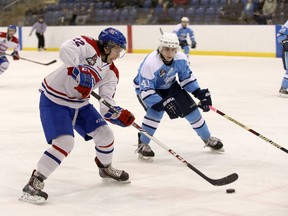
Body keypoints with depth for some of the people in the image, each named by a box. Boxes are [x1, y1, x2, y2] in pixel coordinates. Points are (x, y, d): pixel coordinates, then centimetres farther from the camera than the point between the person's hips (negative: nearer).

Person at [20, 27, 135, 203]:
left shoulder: (111, 73, 2)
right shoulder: (87, 45, -18)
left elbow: (106, 105, -1)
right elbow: (66, 49, -38)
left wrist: (120, 114, -20)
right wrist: (78, 70, -49)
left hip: (79, 103, 8)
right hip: (54, 101, -8)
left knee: (105, 134, 6)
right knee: (65, 142, -22)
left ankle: (106, 168, 36)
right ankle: (34, 182, -14)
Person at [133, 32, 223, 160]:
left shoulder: (180, 58, -20)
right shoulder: (150, 63, -38)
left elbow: (186, 77, -1)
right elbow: (146, 91, -38)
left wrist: (199, 93, -10)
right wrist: (163, 103, -47)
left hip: (168, 86, 6)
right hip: (145, 88, -5)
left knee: (190, 108, 1)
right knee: (156, 111, -31)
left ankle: (207, 139, 23)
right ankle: (142, 144, -12)